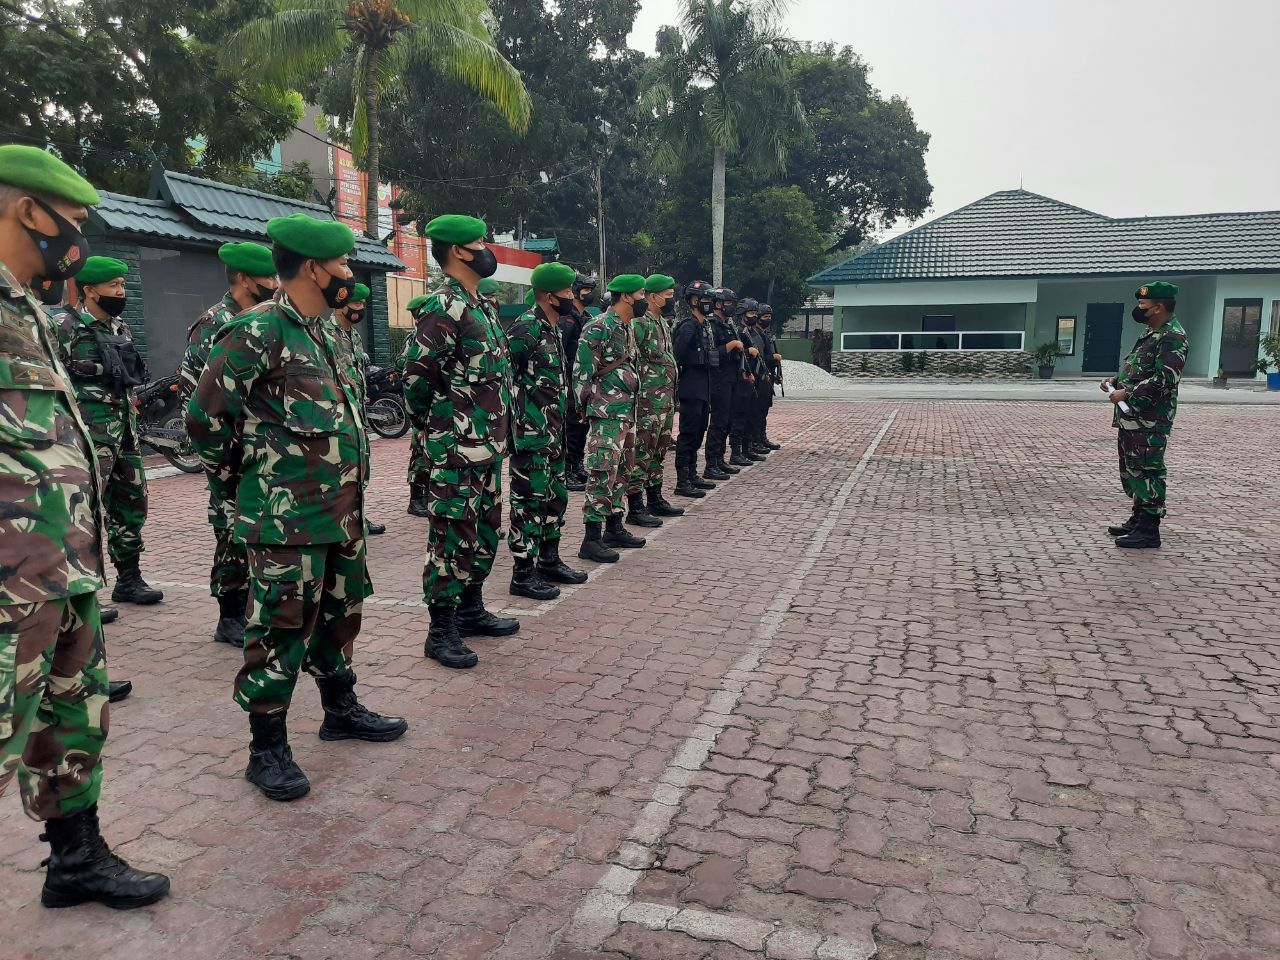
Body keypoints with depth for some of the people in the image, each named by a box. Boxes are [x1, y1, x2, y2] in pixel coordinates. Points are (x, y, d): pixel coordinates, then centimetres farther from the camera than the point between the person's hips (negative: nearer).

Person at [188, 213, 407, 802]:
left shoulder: (323, 330, 12)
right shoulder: (258, 333, -15)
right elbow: (206, 417, -13)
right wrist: (238, 484, -2)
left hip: (342, 509, 9)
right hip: (288, 518, -9)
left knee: (338, 615, 19)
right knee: (282, 629, 0)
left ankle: (341, 710, 36)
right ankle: (267, 749, 13)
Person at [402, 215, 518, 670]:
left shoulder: (482, 306, 15)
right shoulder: (444, 307, -14)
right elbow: (416, 378, -17)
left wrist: (496, 429, 15)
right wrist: (444, 420, -3)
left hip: (489, 445, 9)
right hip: (457, 450, -9)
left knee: (484, 532, 17)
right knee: (452, 538, -2)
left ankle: (471, 609, 32)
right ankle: (441, 632, 7)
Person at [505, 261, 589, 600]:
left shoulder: (553, 329, 14)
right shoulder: (525, 329, -16)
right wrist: (513, 424, -16)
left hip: (554, 432, 10)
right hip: (531, 433, -10)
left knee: (556, 497, 16)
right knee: (530, 501, -3)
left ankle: (549, 561, 29)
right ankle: (523, 574, 7)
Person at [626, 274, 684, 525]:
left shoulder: (663, 323, 17)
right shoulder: (639, 323, -14)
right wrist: (637, 396, -19)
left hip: (666, 399, 10)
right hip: (648, 401, -10)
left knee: (658, 451, 15)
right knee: (642, 453, -6)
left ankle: (655, 500, 25)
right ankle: (635, 508, -2)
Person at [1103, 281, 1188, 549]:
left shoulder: (1172, 338, -15)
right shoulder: (1151, 333, 18)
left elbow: (1164, 379, -23)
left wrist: (1127, 394, -19)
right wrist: (1116, 381, 10)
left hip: (1149, 421, -10)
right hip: (1132, 417, 10)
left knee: (1145, 471, -6)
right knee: (1130, 469, 17)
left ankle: (1149, 530, -1)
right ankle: (1138, 519, 28)